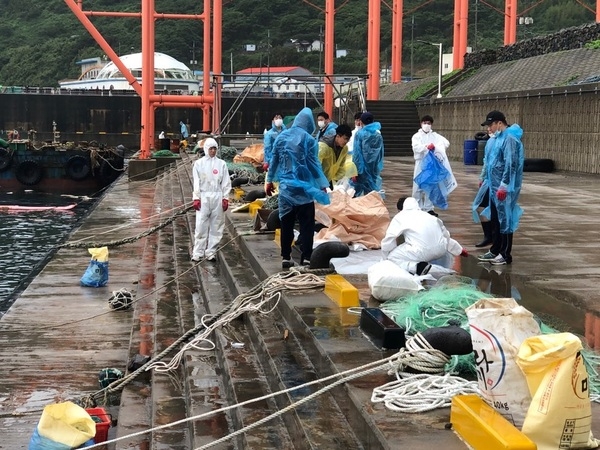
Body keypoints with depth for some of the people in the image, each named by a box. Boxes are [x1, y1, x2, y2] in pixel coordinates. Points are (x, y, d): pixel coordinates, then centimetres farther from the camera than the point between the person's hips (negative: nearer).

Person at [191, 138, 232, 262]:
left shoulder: (221, 164, 7)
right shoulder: (199, 163, 5)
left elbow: (226, 182, 7)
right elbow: (196, 182, 3)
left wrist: (225, 198, 1)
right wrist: (196, 198, -4)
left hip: (217, 197, 2)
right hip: (203, 197, -1)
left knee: (216, 226, 3)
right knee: (201, 226, -5)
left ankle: (211, 252, 9)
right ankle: (197, 253, -2)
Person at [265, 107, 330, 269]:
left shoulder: (281, 136, 6)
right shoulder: (309, 139, -8)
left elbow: (274, 160, 12)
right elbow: (314, 164, -7)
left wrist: (270, 180, 23)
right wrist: (323, 186, -2)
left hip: (286, 186, 4)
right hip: (303, 187, -4)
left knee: (286, 222, 9)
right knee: (306, 223, 2)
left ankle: (286, 257, 11)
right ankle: (306, 257, 0)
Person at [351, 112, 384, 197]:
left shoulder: (359, 134, -7)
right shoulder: (378, 134, 7)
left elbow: (357, 153, -11)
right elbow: (381, 153, 8)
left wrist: (355, 170, -10)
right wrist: (379, 168, 12)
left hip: (362, 168, -4)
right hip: (374, 168, 4)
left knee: (357, 191, 2)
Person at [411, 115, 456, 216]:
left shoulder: (435, 136, 10)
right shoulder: (416, 136, 3)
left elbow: (446, 142, -5)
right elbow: (416, 147, -15)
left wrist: (437, 147, -25)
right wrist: (426, 147, -34)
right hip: (421, 163, -2)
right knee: (418, 186, -2)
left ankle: (429, 208, 13)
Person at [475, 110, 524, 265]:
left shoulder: (510, 139, -16)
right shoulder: (496, 139, 14)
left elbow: (511, 164, -22)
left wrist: (504, 185, -23)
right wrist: (485, 179, 25)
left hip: (504, 188, -9)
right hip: (494, 186, 9)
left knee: (505, 219, -2)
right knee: (495, 219, 15)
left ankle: (505, 254, 6)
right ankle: (495, 250, 25)